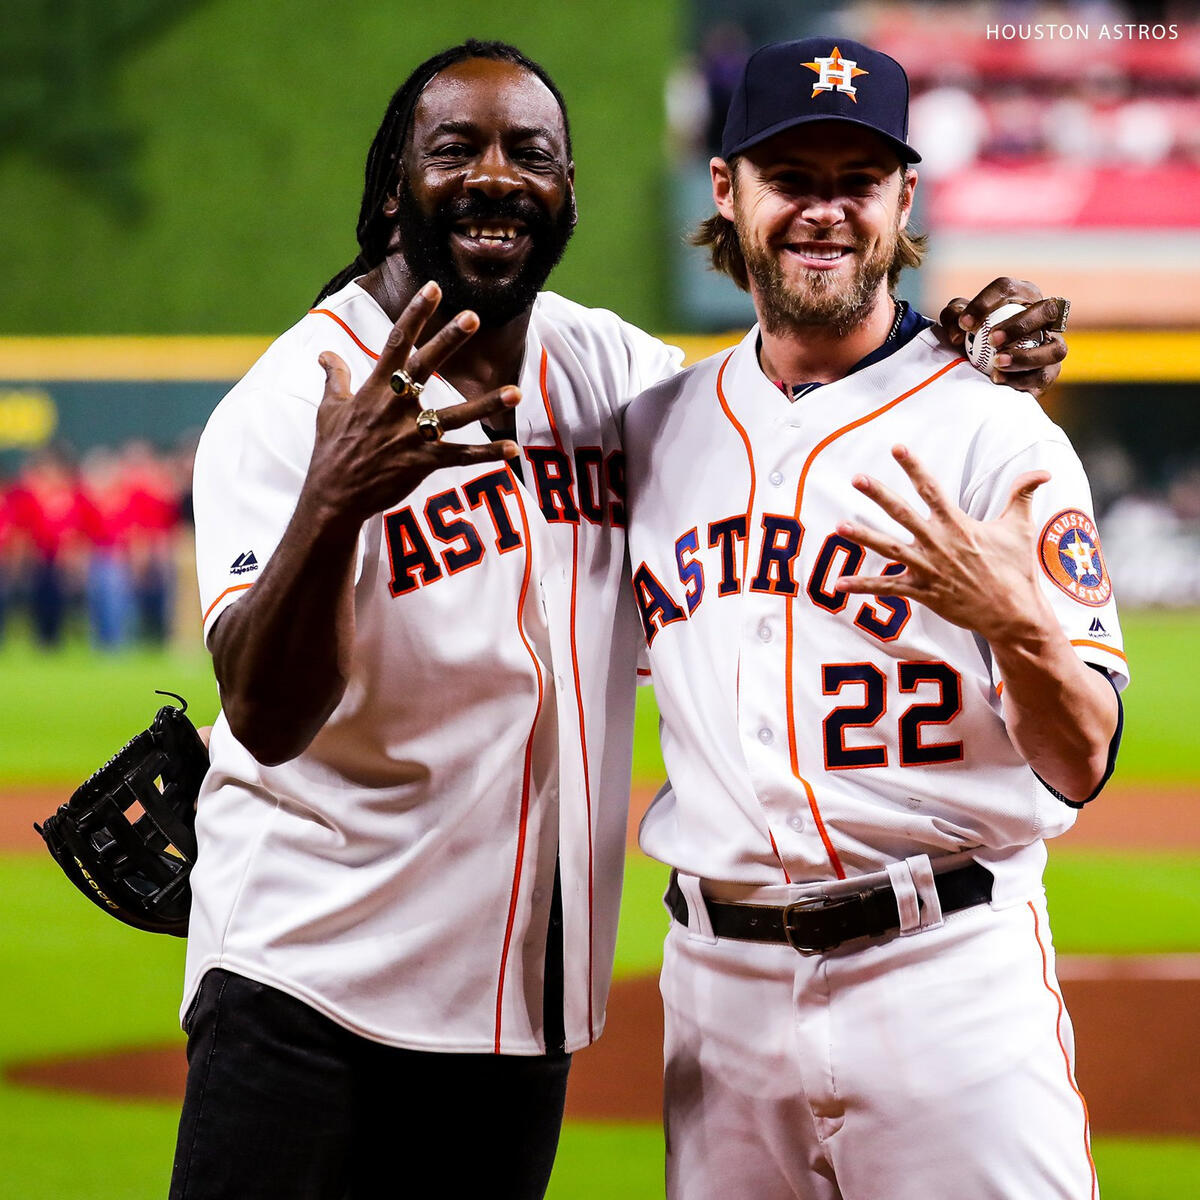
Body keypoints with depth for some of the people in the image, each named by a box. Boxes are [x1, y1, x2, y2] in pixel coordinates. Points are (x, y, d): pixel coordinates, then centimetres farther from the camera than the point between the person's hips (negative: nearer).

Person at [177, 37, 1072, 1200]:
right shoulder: (289, 404, -13)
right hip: (306, 979, -5)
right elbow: (267, 715, -23)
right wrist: (332, 500, -43)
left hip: (531, 1004, 5)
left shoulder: (612, 369, 5)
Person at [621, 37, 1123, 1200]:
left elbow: (1080, 765, -10)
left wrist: (1020, 623, -29)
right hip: (718, 975, 4)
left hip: (944, 969, -4)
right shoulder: (656, 428, 10)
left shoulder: (997, 434, -5)